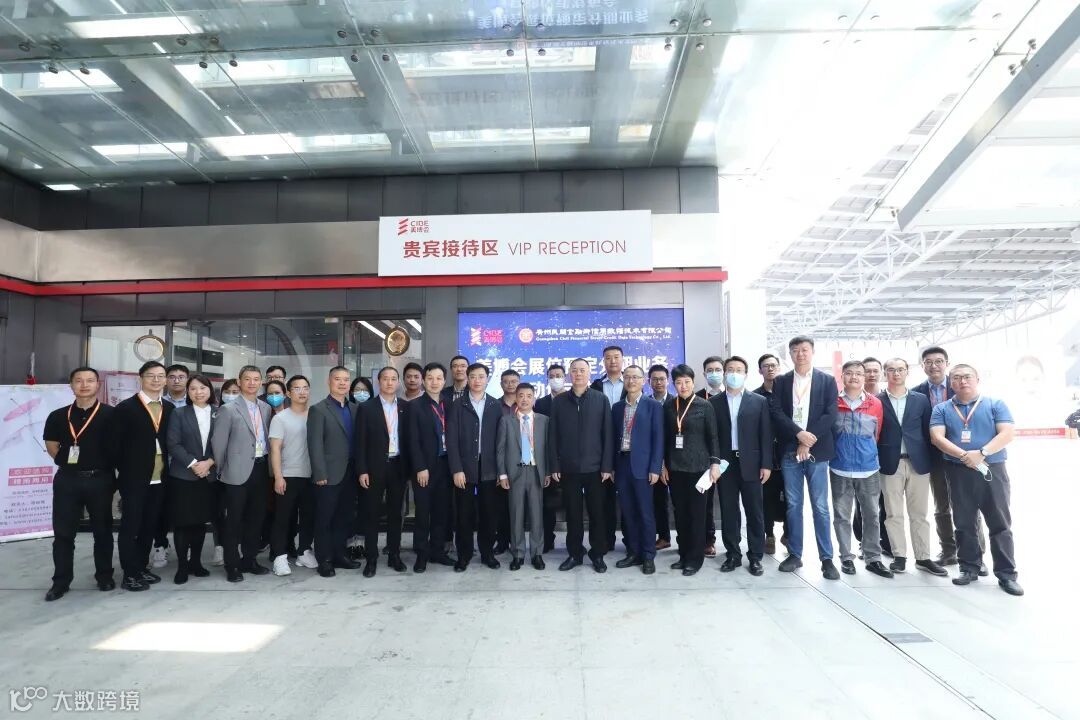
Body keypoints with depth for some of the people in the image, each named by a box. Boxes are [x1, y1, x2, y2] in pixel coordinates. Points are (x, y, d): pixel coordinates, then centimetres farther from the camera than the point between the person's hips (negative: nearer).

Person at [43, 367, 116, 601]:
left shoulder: (110, 414, -7)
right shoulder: (58, 416, 3)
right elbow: (51, 445, 16)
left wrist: (104, 465, 2)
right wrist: (66, 461, 6)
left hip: (100, 480, -2)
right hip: (67, 480, 2)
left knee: (102, 530, 9)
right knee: (63, 532, 7)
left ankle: (104, 576, 22)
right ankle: (61, 582, 19)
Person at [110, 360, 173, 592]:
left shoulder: (169, 408, 8)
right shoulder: (125, 407, -6)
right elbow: (115, 444, -5)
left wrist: (168, 468, 3)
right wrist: (124, 470, -4)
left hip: (159, 478, 5)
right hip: (134, 478, -4)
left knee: (150, 526, 13)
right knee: (130, 526, 3)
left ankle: (142, 568, 26)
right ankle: (130, 574, 12)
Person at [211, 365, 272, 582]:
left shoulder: (266, 408, 10)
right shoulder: (229, 410, -6)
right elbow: (218, 442, -5)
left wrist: (269, 465, 6)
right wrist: (221, 470, -3)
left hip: (261, 468, 5)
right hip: (238, 471, -5)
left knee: (256, 517, 12)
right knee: (234, 519, 4)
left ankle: (249, 560, 25)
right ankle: (232, 565, 14)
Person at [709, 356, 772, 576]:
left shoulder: (759, 401, 3)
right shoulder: (714, 402, 5)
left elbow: (766, 435, 1)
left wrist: (766, 464, -5)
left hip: (750, 464, -1)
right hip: (725, 464, 1)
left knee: (754, 512, 4)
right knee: (728, 512, 7)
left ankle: (755, 557, 16)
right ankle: (733, 555, 18)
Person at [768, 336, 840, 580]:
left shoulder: (827, 381, 5)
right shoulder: (781, 381, 8)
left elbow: (830, 415, -5)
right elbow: (776, 412, -3)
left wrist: (809, 441, -13)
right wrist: (798, 434, -16)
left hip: (817, 451, -1)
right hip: (790, 452, 2)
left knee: (820, 507, 1)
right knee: (793, 505, 8)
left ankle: (827, 558, 9)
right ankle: (794, 554, 17)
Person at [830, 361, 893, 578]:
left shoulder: (875, 404, 2)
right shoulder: (833, 402, -2)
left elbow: (877, 435, 12)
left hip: (869, 468, 1)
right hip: (840, 468, -1)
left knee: (872, 515, 7)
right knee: (842, 516, 5)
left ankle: (873, 558, 19)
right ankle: (847, 558, 16)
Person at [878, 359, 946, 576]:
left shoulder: (921, 400, 7)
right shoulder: (877, 401, 1)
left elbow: (927, 431, 8)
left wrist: (931, 460, 3)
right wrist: (876, 461, -3)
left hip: (918, 463, 2)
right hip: (890, 464, -2)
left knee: (919, 514, 8)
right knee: (894, 514, 4)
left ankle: (923, 557, 18)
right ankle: (899, 556, 14)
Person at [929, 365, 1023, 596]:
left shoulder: (995, 405, 5)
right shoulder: (941, 409, 6)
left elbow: (1008, 433, -7)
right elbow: (937, 437, -5)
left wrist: (982, 453, -20)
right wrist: (964, 455, -19)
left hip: (993, 471, -1)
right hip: (958, 472, 1)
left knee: (1000, 524, 3)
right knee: (964, 523, 8)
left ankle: (1007, 574, 11)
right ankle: (970, 568, 18)